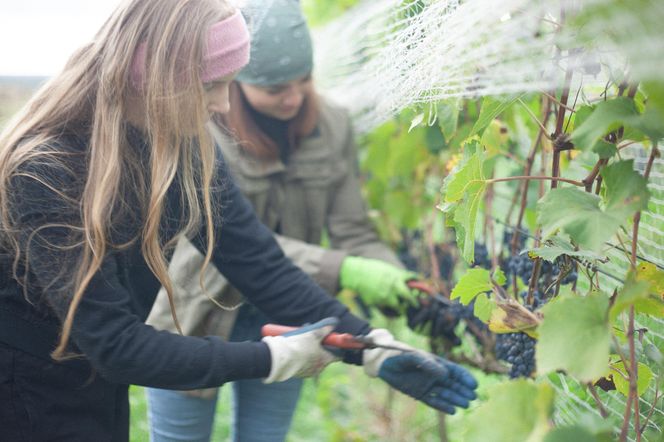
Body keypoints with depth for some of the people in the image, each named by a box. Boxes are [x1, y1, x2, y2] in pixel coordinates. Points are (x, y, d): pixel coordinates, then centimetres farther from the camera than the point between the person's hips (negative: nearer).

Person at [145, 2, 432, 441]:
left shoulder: (332, 124, -9)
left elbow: (354, 232, -8)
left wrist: (411, 294, -27)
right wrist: (343, 272, -36)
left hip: (282, 323, 3)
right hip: (195, 323, -3)